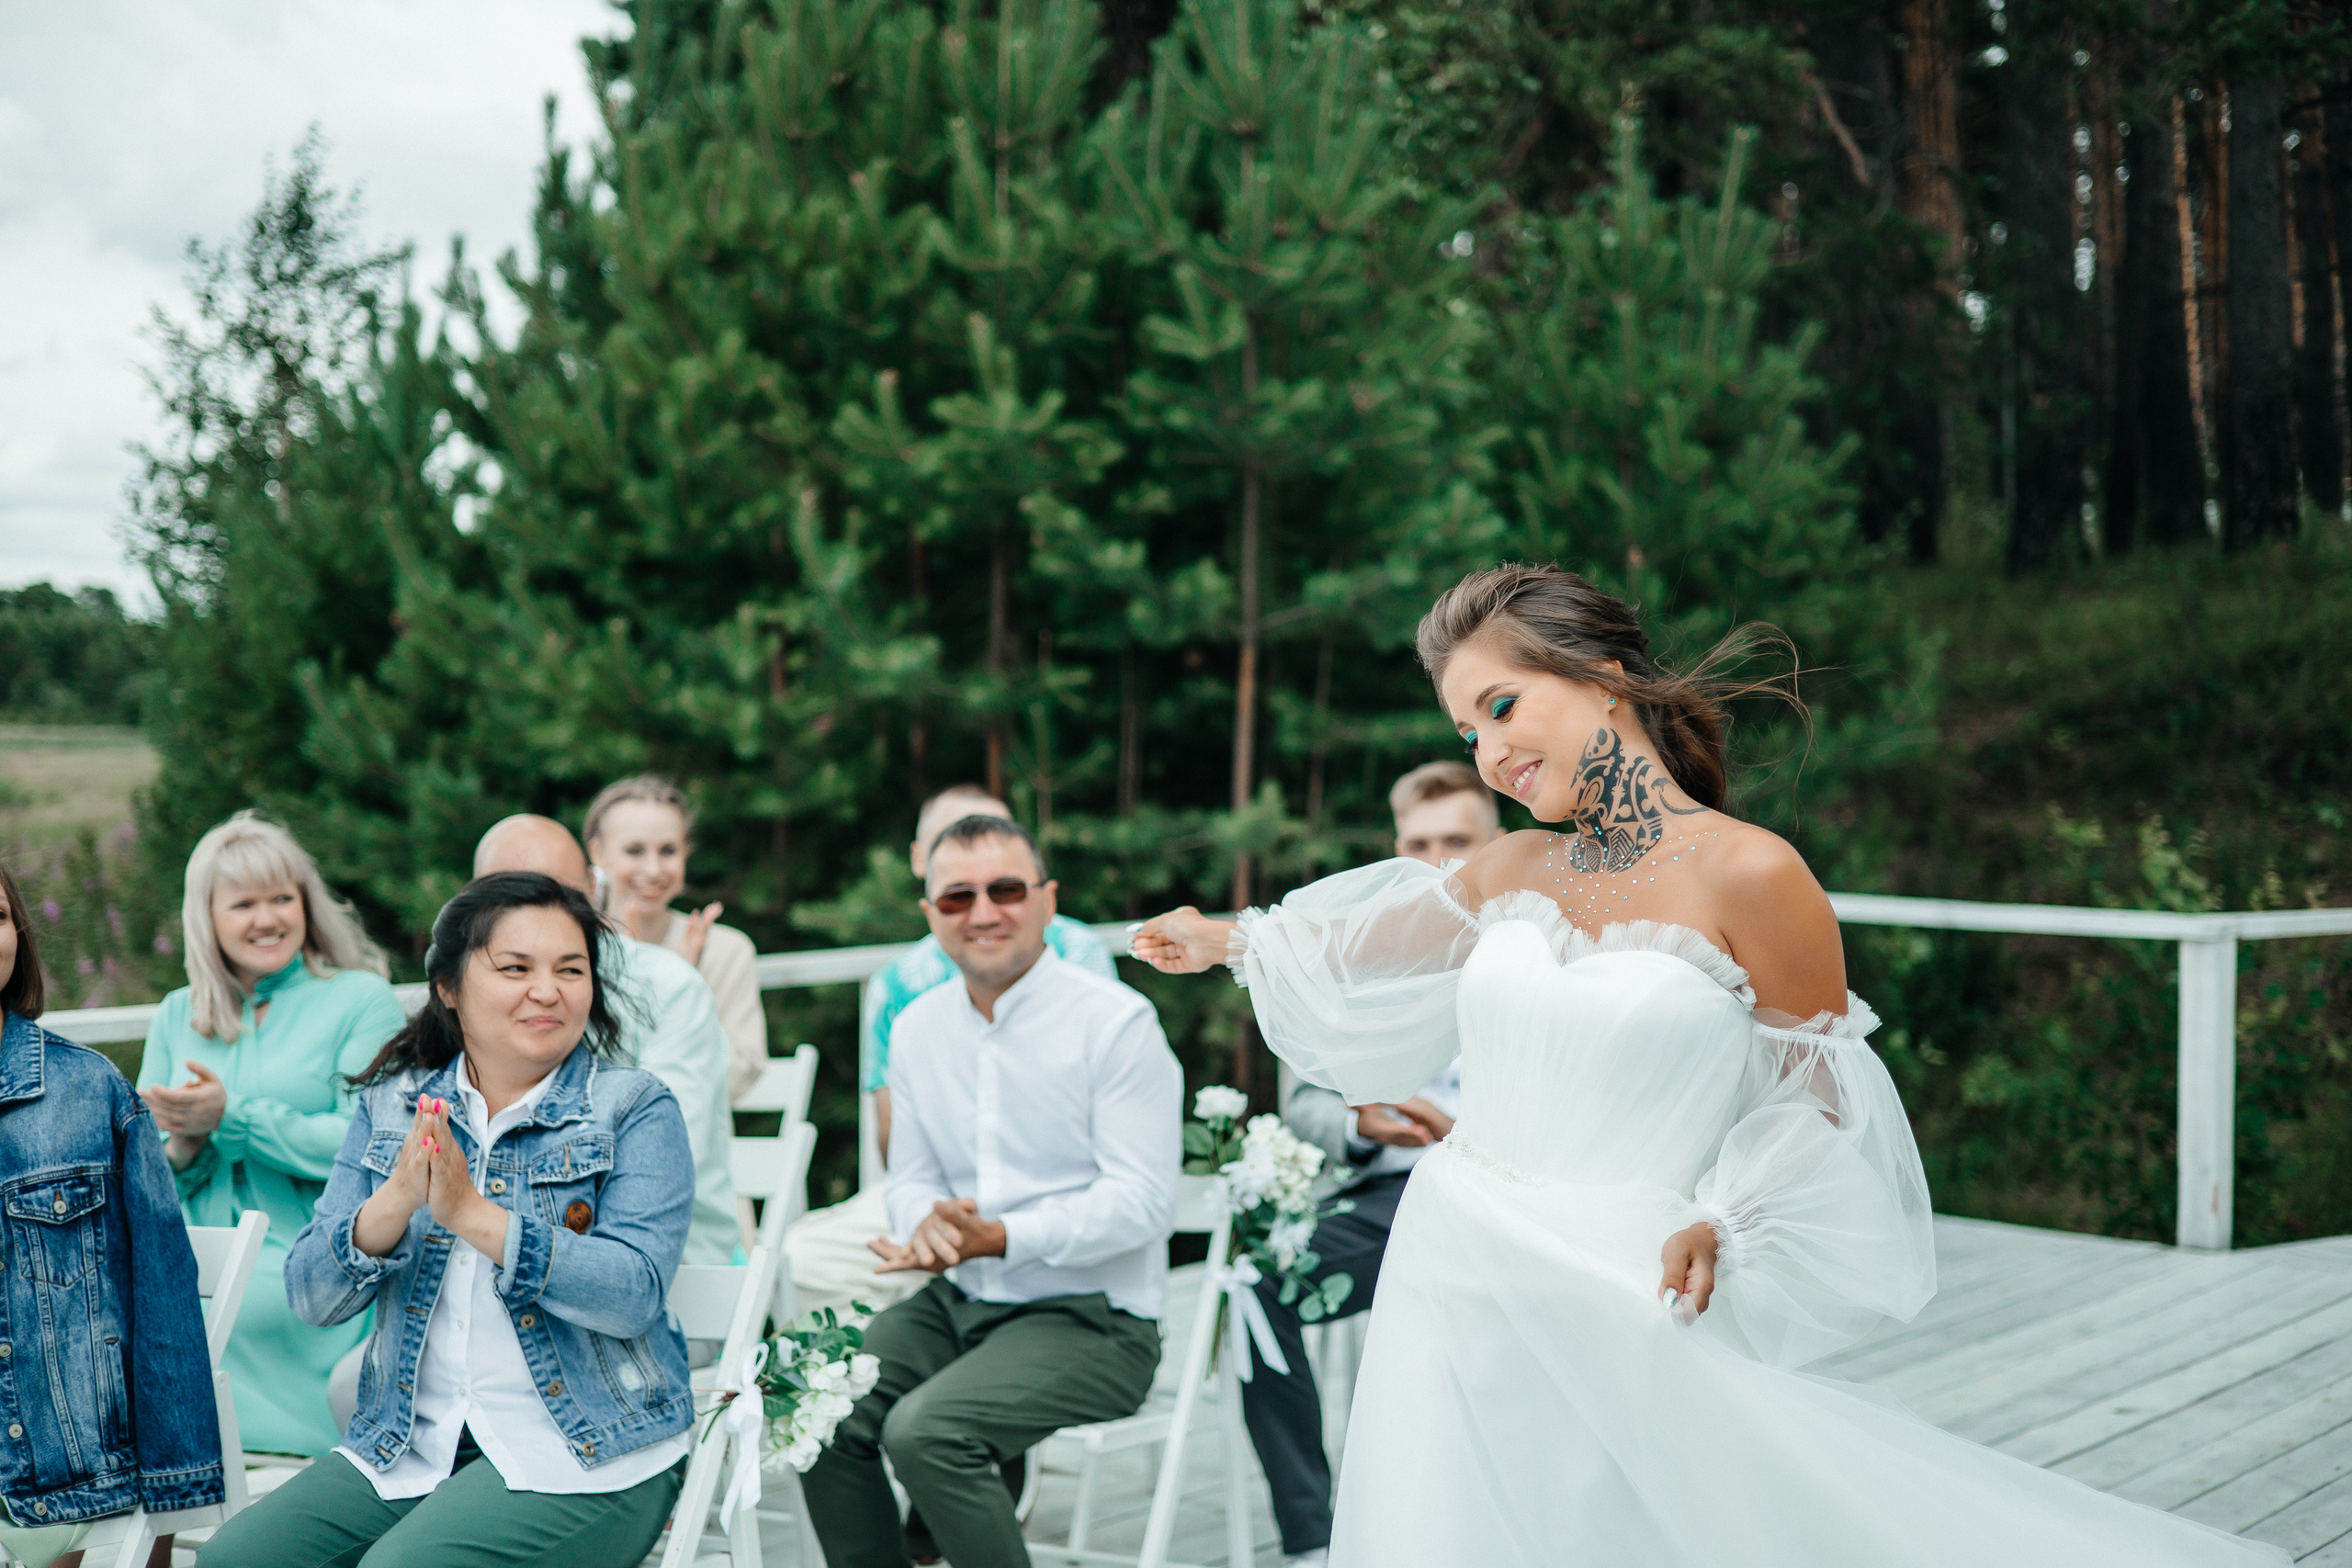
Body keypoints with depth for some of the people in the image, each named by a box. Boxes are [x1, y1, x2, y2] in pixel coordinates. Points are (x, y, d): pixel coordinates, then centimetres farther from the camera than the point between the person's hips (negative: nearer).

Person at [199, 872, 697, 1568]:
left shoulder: (634, 1109, -2)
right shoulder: (390, 1107, 10)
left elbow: (636, 1294, -15)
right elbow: (312, 1297, 2)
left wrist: (472, 1214, -22)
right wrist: (395, 1202, -17)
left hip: (582, 1451, -4)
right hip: (410, 1446, 4)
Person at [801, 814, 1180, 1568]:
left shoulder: (1115, 1020, -12)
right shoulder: (917, 1026, 8)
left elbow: (1142, 1203, -16)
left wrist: (1003, 1239, -27)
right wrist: (927, 1226, -10)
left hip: (1092, 1319, -6)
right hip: (960, 1302, 6)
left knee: (925, 1430, -27)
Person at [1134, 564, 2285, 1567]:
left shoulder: (1748, 878, -11)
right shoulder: (1509, 875, 6)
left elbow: (1815, 1102, -4)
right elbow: (1366, 946, 25)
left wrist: (1720, 1223, -16)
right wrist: (1230, 938, 35)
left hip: (1609, 1309, -5)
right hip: (1449, 1281, 5)